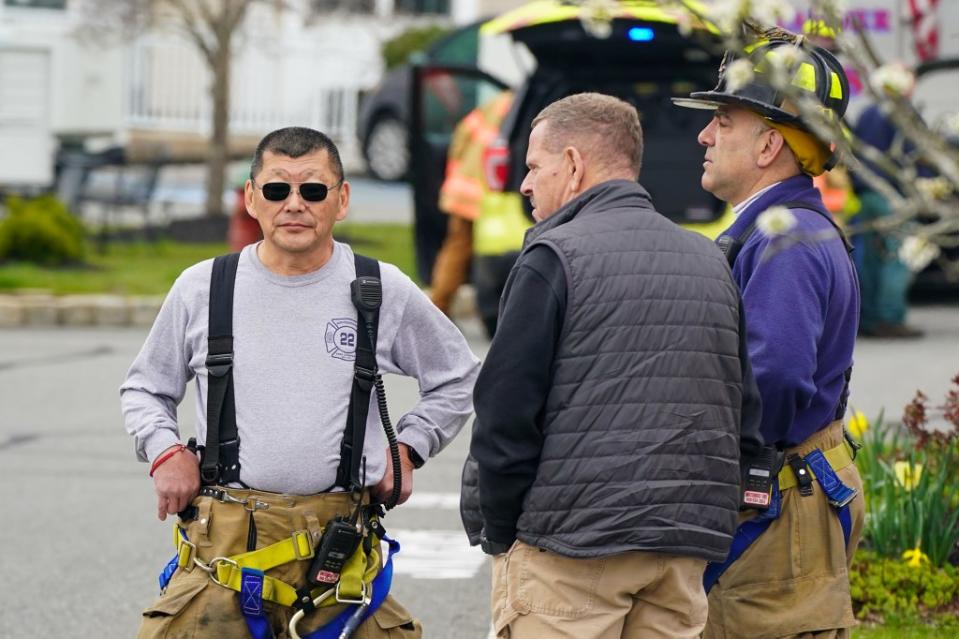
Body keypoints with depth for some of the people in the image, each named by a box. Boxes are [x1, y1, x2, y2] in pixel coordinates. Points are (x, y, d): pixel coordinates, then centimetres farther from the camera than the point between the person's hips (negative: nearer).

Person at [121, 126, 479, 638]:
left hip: (338, 539, 0)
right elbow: (144, 388, 20)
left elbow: (456, 380, 22)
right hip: (225, 536, 0)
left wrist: (408, 448, 11)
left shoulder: (386, 293, 6)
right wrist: (164, 452, 3)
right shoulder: (201, 289, 6)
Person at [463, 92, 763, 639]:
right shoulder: (711, 261, 14)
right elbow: (747, 416, 15)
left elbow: (505, 414, -9)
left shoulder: (554, 257, -6)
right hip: (687, 552, 6)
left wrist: (500, 533, 1)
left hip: (570, 552, -6)